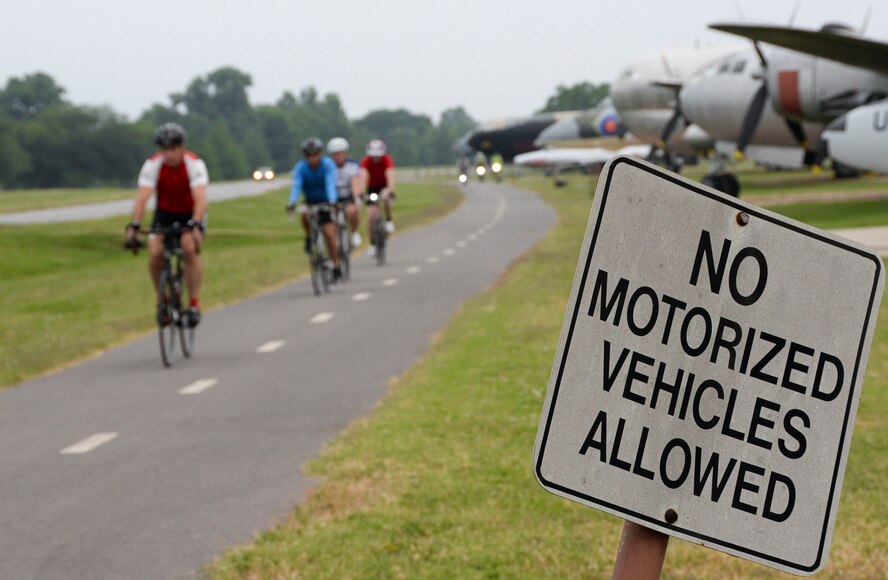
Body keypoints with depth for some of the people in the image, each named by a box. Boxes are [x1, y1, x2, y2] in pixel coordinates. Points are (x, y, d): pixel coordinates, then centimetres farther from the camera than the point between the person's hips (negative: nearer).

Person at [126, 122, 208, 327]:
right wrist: (134, 225, -45)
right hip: (165, 212, 2)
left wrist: (195, 225, -54)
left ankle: (195, 304, -21)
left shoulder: (194, 164, -26)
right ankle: (162, 300, 1)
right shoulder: (153, 165, -21)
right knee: (155, 252, -22)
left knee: (190, 248, -29)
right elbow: (142, 196, -31)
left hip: (191, 213, -2)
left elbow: (200, 198, -38)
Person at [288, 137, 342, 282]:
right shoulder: (301, 167, -16)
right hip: (311, 201, 2)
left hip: (326, 202, -2)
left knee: (330, 234, -13)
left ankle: (336, 268, -3)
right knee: (305, 215, -33)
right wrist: (292, 202, -45)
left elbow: (330, 184, -31)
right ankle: (309, 238, -3)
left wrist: (332, 201, -49)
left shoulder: (328, 164, -20)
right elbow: (296, 186, -27)